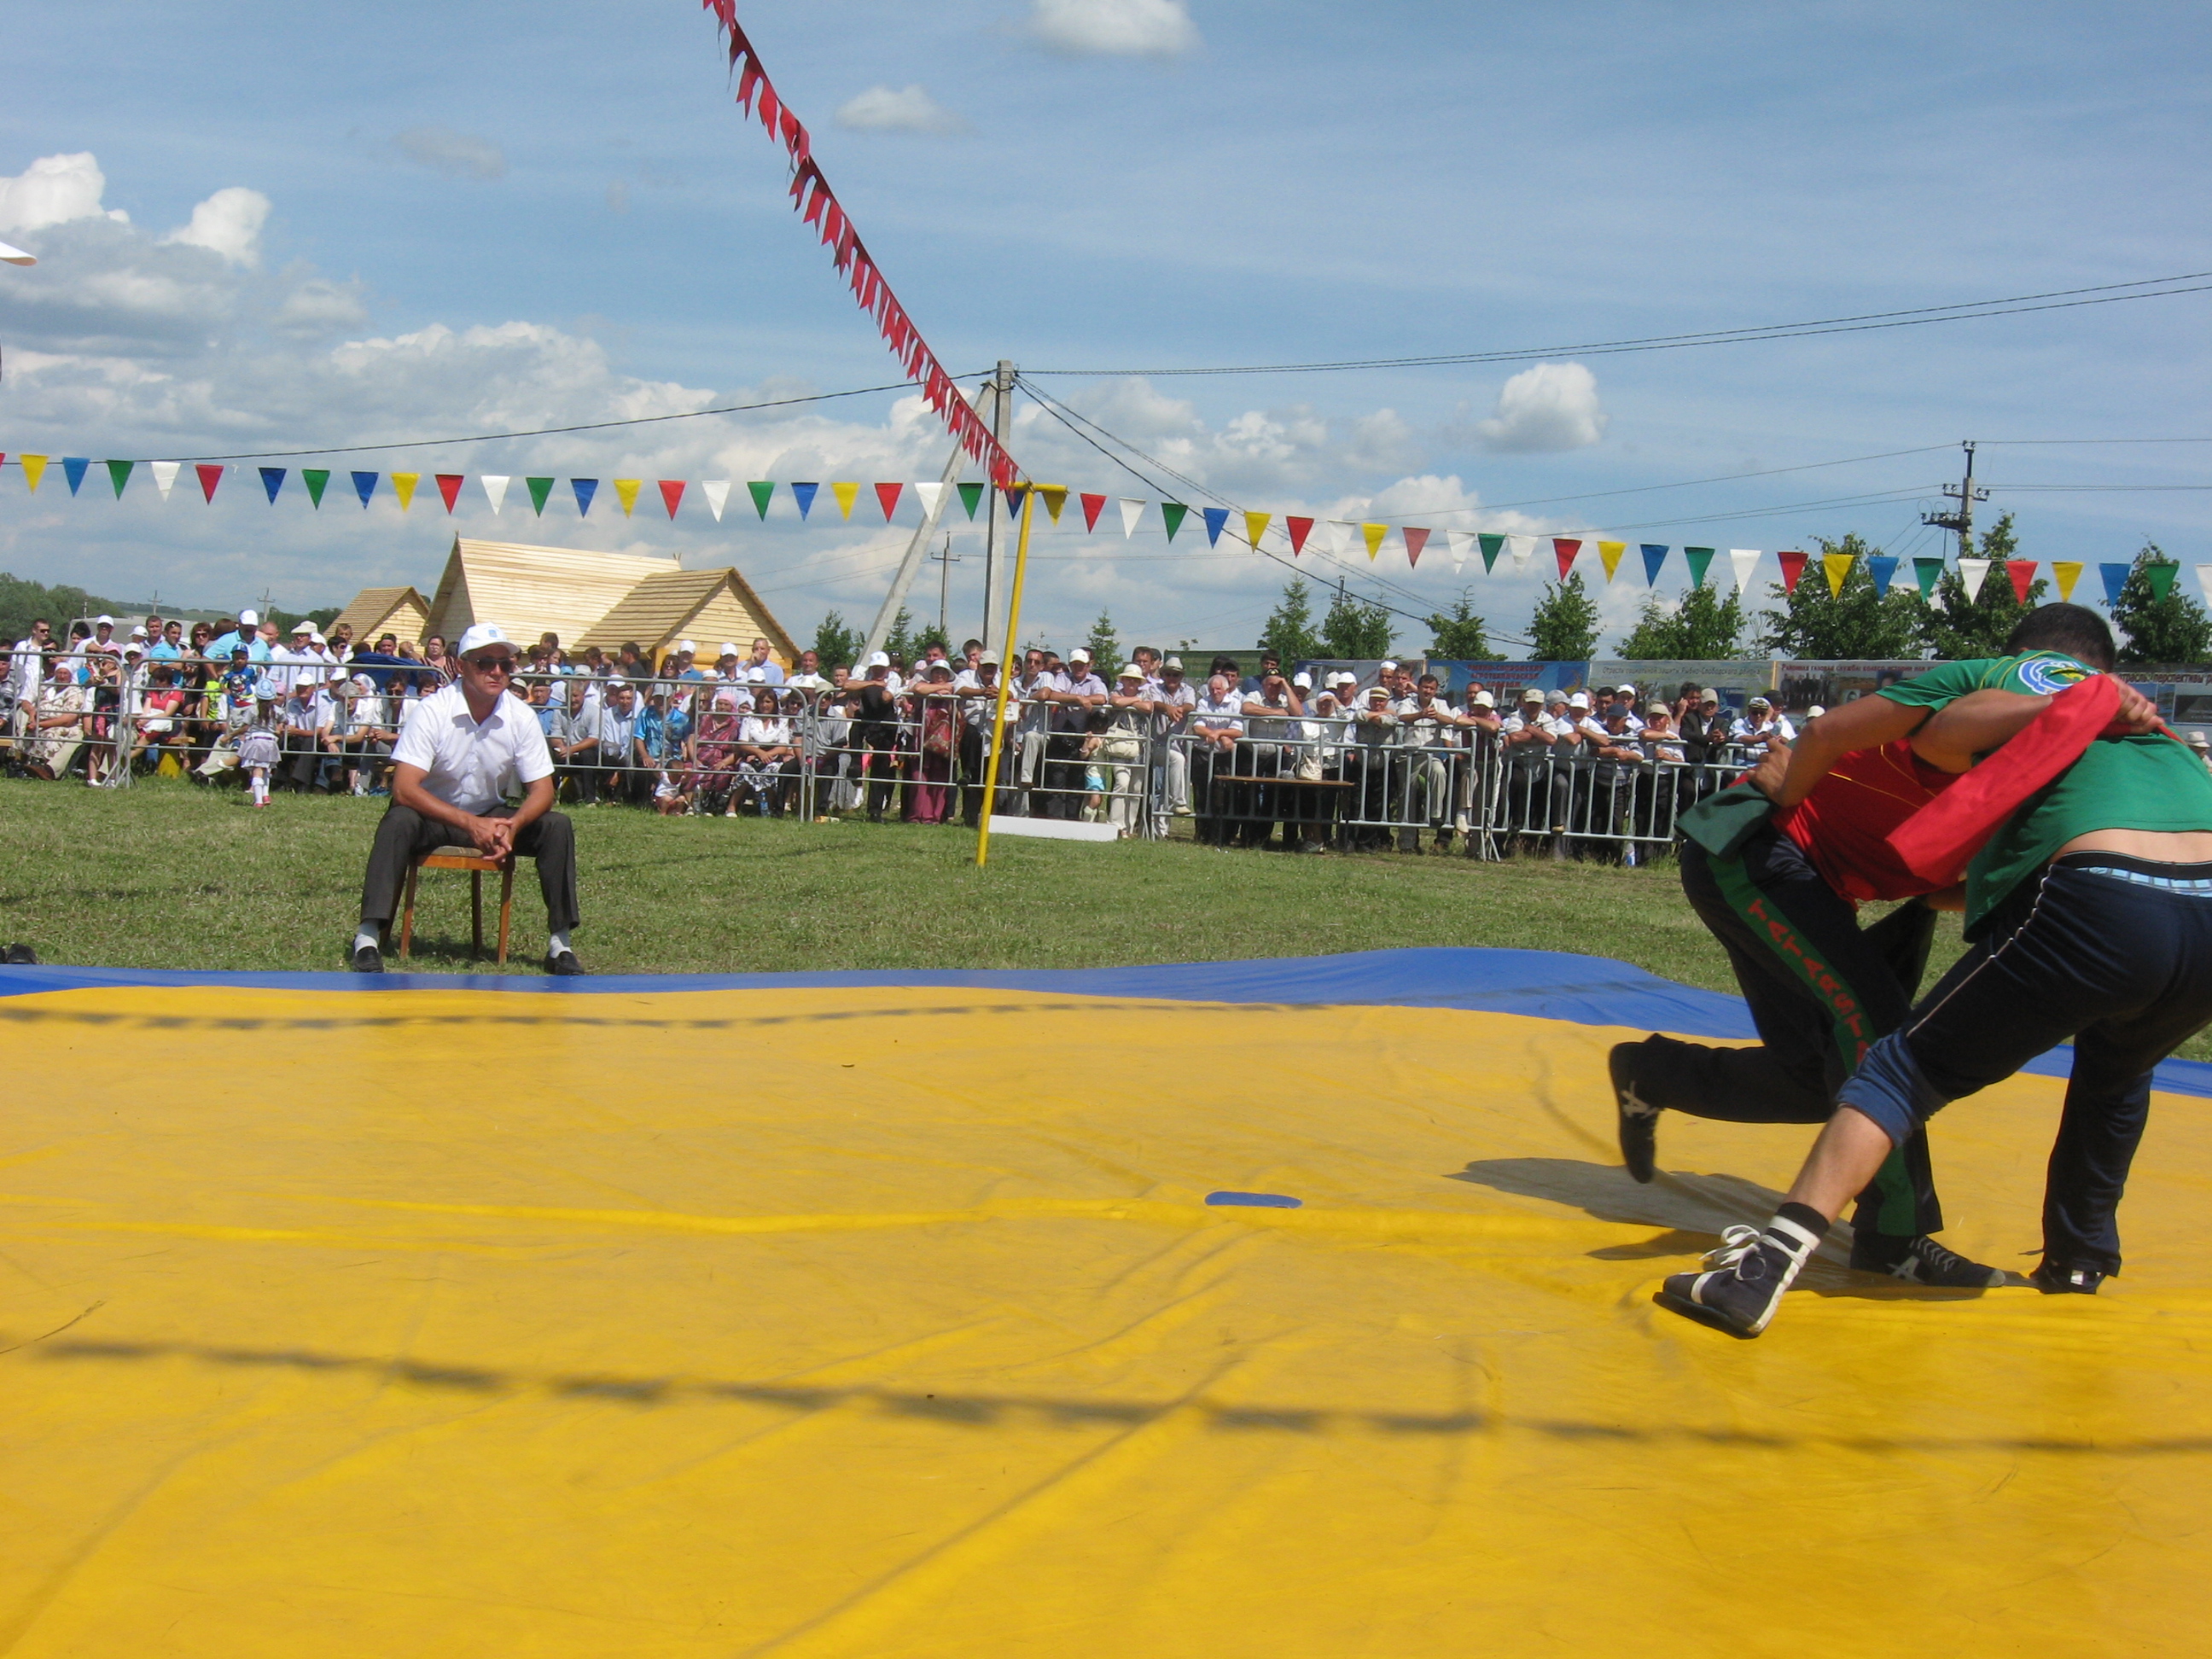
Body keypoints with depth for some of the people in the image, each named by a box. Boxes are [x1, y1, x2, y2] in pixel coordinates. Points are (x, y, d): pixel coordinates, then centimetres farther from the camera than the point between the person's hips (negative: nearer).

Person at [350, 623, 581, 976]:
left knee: (557, 826, -19)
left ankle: (560, 942, -14)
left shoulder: (521, 718, -10)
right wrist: (470, 824, -35)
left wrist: (512, 825, -30)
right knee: (398, 822, -35)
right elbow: (404, 788, -26)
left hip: (493, 817, 3)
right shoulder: (433, 710, -20)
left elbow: (542, 790, -7)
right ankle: (368, 936, -34)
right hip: (435, 815, -3)